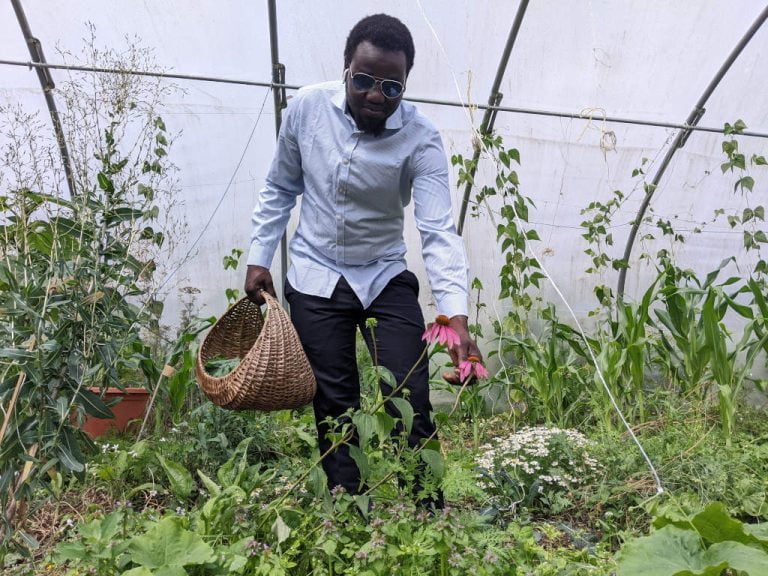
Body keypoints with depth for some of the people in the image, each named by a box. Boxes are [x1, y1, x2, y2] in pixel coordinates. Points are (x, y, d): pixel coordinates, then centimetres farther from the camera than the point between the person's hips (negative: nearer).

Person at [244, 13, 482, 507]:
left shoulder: (420, 138, -18)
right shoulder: (307, 107, -10)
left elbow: (440, 231, -27)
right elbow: (280, 190, 5)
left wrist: (456, 318, -39)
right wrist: (259, 257, 2)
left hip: (386, 279, -1)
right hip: (315, 280, 2)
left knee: (410, 401, -3)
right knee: (335, 405, 8)